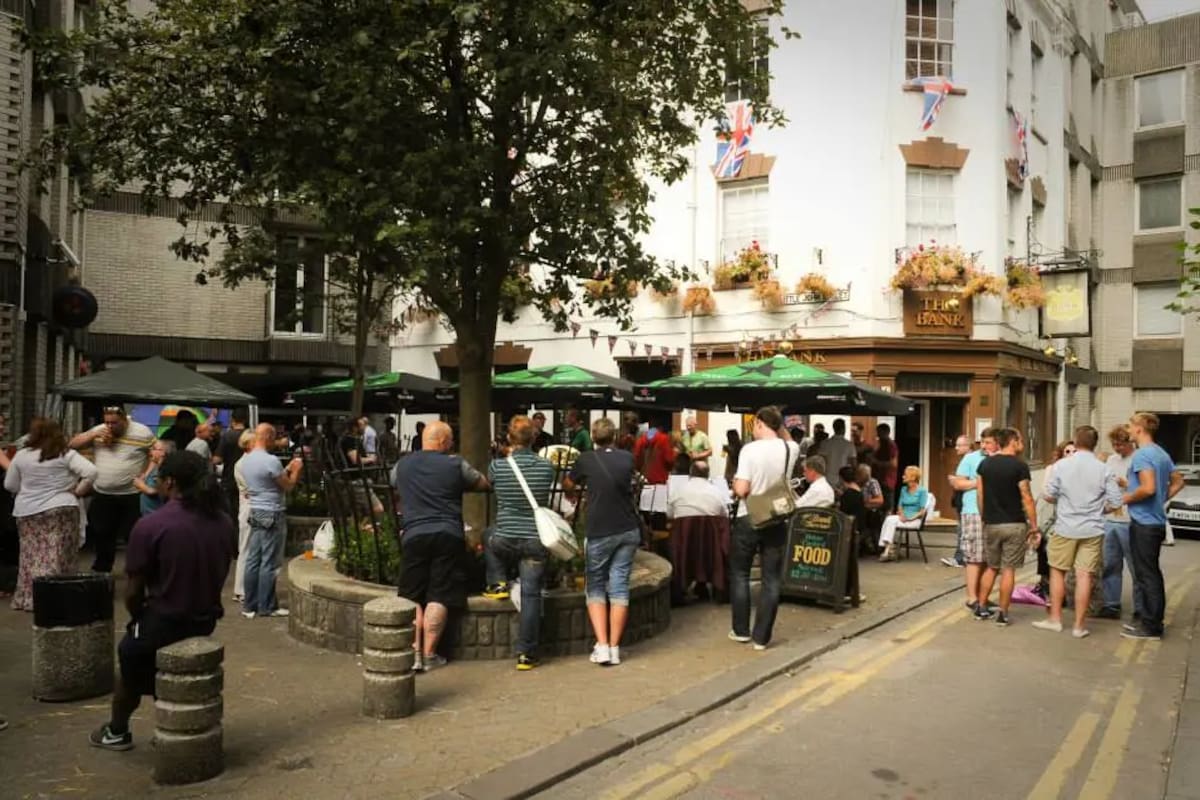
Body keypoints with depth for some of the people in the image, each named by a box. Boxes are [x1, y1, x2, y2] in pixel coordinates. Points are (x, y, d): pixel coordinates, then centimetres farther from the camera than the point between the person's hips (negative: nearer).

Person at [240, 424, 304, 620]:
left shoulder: (245, 460, 9)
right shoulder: (271, 460, -18)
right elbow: (288, 486, -10)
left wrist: (287, 469, 20)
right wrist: (296, 470, 6)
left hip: (255, 512, 8)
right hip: (272, 515, -8)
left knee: (253, 561, 10)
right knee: (269, 563, -1)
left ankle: (249, 605, 15)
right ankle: (266, 607, 5)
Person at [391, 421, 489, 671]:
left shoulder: (401, 465, 12)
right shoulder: (455, 464, 2)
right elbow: (485, 485, 11)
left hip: (413, 536, 2)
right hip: (448, 536, -2)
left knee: (412, 599, 7)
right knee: (438, 598, 1)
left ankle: (413, 653, 1)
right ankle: (429, 655, 3)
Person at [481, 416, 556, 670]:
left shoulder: (497, 466, -9)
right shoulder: (547, 467, -6)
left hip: (505, 540, 0)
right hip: (536, 541, 0)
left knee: (489, 539, 35)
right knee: (531, 595, 5)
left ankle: (498, 583, 26)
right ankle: (526, 654, 9)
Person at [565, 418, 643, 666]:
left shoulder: (585, 460, -4)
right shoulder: (627, 458, 5)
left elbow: (568, 484, 14)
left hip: (599, 532, -3)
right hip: (628, 531, 3)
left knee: (595, 588, 9)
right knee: (619, 586, 6)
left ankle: (602, 646, -3)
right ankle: (614, 648, 4)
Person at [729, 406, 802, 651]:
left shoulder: (750, 449, -15)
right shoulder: (791, 449, -2)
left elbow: (741, 490, -17)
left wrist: (734, 482, 2)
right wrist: (780, 427, 17)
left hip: (748, 519, -2)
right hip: (777, 520, 3)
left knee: (740, 574, 14)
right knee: (771, 579, 7)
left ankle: (741, 630, 20)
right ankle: (761, 636, 10)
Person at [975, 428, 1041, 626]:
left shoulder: (985, 464, 4)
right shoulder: (1020, 466, -11)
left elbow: (980, 496, 7)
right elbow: (1027, 499, -11)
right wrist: (1034, 527, -5)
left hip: (991, 525, 4)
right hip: (1014, 525, -4)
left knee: (992, 567, 16)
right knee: (1008, 569, 2)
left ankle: (981, 608, 18)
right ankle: (1002, 614, 5)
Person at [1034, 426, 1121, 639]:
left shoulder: (1062, 465, -7)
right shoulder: (1104, 470, -5)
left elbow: (1049, 496, -5)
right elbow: (1115, 501, -4)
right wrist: (1097, 507, 15)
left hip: (1065, 528, -1)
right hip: (1092, 530, 1)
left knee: (1057, 571, 13)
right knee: (1084, 576, 3)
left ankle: (1055, 619, 18)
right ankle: (1079, 626, 9)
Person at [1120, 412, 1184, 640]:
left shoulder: (1141, 454, -18)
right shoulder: (1162, 454, 12)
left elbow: (1148, 488, -27)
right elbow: (1178, 482, 19)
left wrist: (1126, 498, -12)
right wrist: (1162, 500, 15)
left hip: (1143, 523, -9)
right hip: (1157, 521, 9)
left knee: (1146, 575, -2)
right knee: (1153, 573, 15)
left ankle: (1150, 627, 3)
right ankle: (1153, 621, 23)